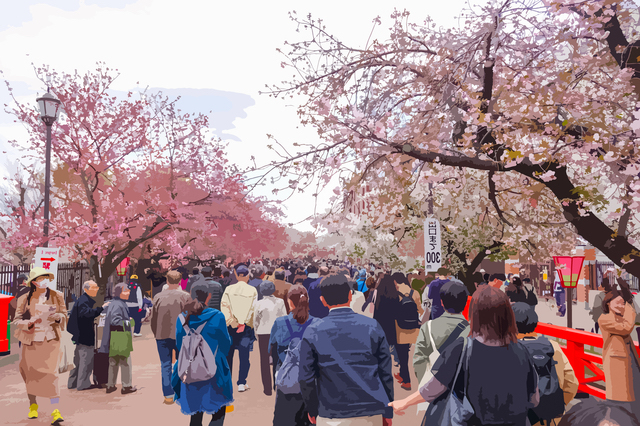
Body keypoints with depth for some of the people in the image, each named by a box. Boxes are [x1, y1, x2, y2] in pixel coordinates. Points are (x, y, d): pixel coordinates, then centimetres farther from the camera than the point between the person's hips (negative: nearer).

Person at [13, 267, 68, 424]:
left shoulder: (57, 296, 2)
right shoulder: (24, 299, -1)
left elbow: (64, 314, 9)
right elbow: (16, 321, -2)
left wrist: (58, 316, -13)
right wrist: (29, 323, -22)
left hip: (50, 340, -1)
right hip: (31, 341, 1)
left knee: (50, 373, -11)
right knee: (30, 374, 13)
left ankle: (55, 411, -11)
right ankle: (33, 405, 38)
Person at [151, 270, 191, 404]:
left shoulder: (158, 296, 3)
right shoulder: (185, 296, -4)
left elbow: (153, 318, 6)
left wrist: (156, 334, 17)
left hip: (162, 335, 2)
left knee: (165, 365, 9)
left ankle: (168, 395, 10)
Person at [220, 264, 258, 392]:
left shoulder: (229, 289, -2)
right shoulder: (252, 291, -5)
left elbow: (224, 306, -6)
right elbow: (254, 309, -6)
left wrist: (229, 322, -5)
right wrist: (254, 327, 1)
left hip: (230, 327, 1)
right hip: (247, 327, -1)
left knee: (228, 354, 14)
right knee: (244, 356, 5)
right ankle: (241, 383, 5)